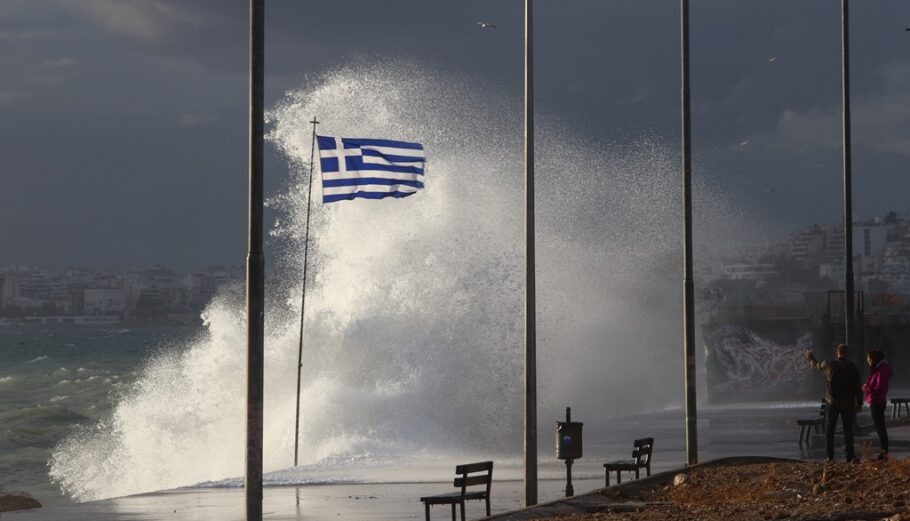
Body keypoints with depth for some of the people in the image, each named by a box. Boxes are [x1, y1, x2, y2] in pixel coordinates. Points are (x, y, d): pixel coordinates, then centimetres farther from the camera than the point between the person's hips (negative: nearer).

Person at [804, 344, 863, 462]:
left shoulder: (829, 365, -3)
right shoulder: (852, 367, -4)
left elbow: (816, 365, 18)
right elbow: (858, 387, -3)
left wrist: (810, 357, 40)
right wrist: (859, 403, 4)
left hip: (832, 402, 0)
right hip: (848, 404, 0)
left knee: (829, 430, 8)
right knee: (848, 430, 3)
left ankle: (830, 456, 4)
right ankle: (850, 456, -1)